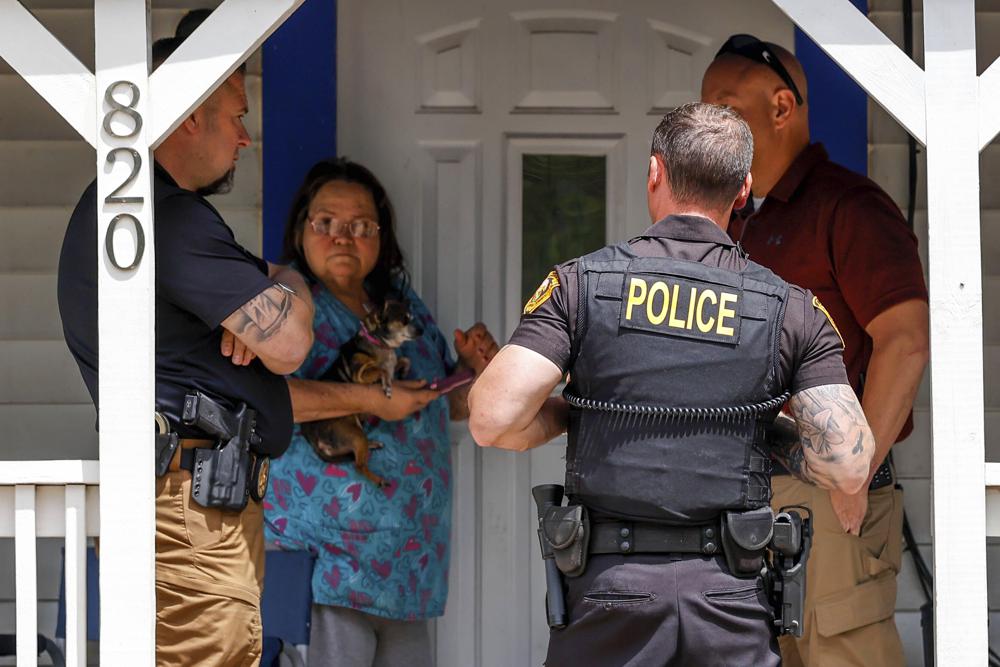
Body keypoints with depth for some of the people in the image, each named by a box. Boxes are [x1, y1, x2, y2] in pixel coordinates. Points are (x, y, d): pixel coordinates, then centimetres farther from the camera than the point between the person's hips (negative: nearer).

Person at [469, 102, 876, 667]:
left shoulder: (581, 283, 0)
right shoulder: (792, 309, 3)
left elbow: (494, 420, -9)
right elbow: (847, 467, -5)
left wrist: (566, 413, 11)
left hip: (610, 591, 0)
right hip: (733, 599, 1)